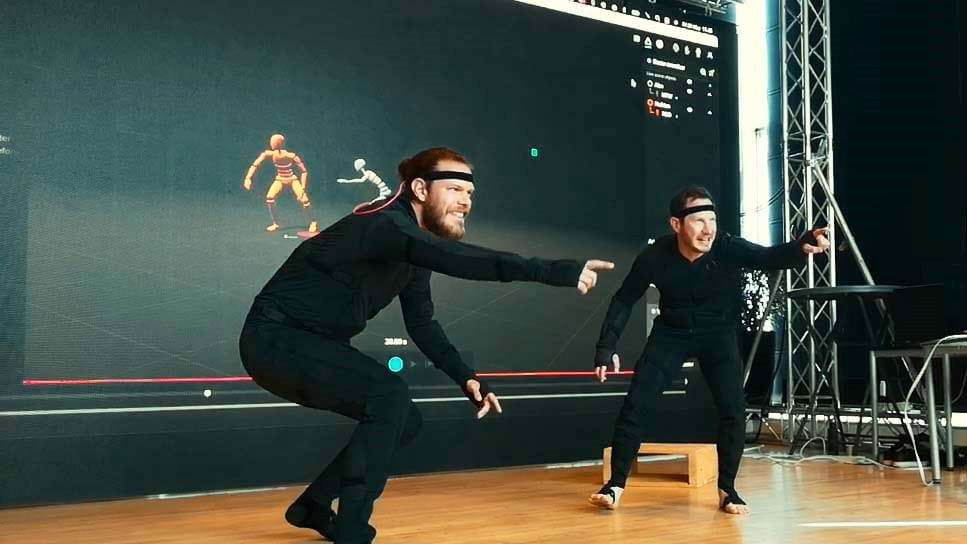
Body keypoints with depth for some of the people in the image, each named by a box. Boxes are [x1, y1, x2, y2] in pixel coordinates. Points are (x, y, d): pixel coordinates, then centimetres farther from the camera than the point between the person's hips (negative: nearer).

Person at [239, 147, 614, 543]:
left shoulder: (414, 251, 6)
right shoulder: (386, 224, -25)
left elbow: (421, 324, 15)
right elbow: (462, 261, -42)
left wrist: (466, 378, 2)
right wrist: (559, 273, -46)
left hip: (313, 345, 10)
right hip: (274, 339, -10)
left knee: (404, 419, 10)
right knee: (388, 396, -25)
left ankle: (313, 506, 25)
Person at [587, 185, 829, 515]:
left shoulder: (729, 249, -26)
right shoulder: (655, 257, -24)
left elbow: (771, 257, -42)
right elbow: (624, 300, -11)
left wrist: (803, 246, -64)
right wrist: (606, 347, -16)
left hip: (718, 334, 0)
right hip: (672, 333, 0)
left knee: (734, 410, -10)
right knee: (636, 404, -9)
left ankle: (726, 490, 9)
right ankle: (616, 485, 3)